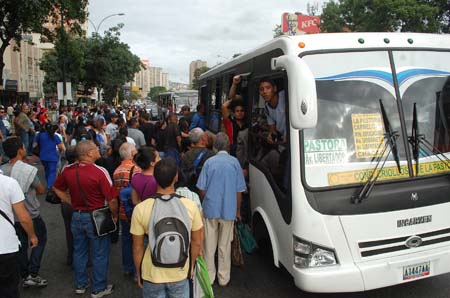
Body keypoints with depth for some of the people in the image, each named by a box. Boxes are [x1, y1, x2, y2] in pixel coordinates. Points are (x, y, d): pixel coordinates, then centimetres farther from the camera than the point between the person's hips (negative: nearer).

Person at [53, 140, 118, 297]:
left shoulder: (67, 170, -6)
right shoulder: (100, 172, -23)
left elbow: (57, 189, 10)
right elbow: (112, 199, -20)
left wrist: (72, 203, 12)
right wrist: (114, 216, -4)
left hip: (76, 216, 6)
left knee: (79, 251, 22)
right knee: (99, 254, 11)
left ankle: (80, 285, 37)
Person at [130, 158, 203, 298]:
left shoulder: (140, 209, -19)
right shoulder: (190, 205, -16)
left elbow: (137, 248, -8)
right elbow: (197, 243, -5)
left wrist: (139, 274, 8)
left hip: (152, 275, 0)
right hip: (181, 273, 1)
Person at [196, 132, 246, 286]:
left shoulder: (209, 162, -4)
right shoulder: (234, 162, -5)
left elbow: (202, 189, -2)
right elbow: (239, 190, -2)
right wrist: (238, 210, 9)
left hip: (210, 209, 0)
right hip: (229, 210, 0)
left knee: (209, 246, 12)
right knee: (225, 246, 12)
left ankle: (209, 277, 22)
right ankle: (223, 278, 22)